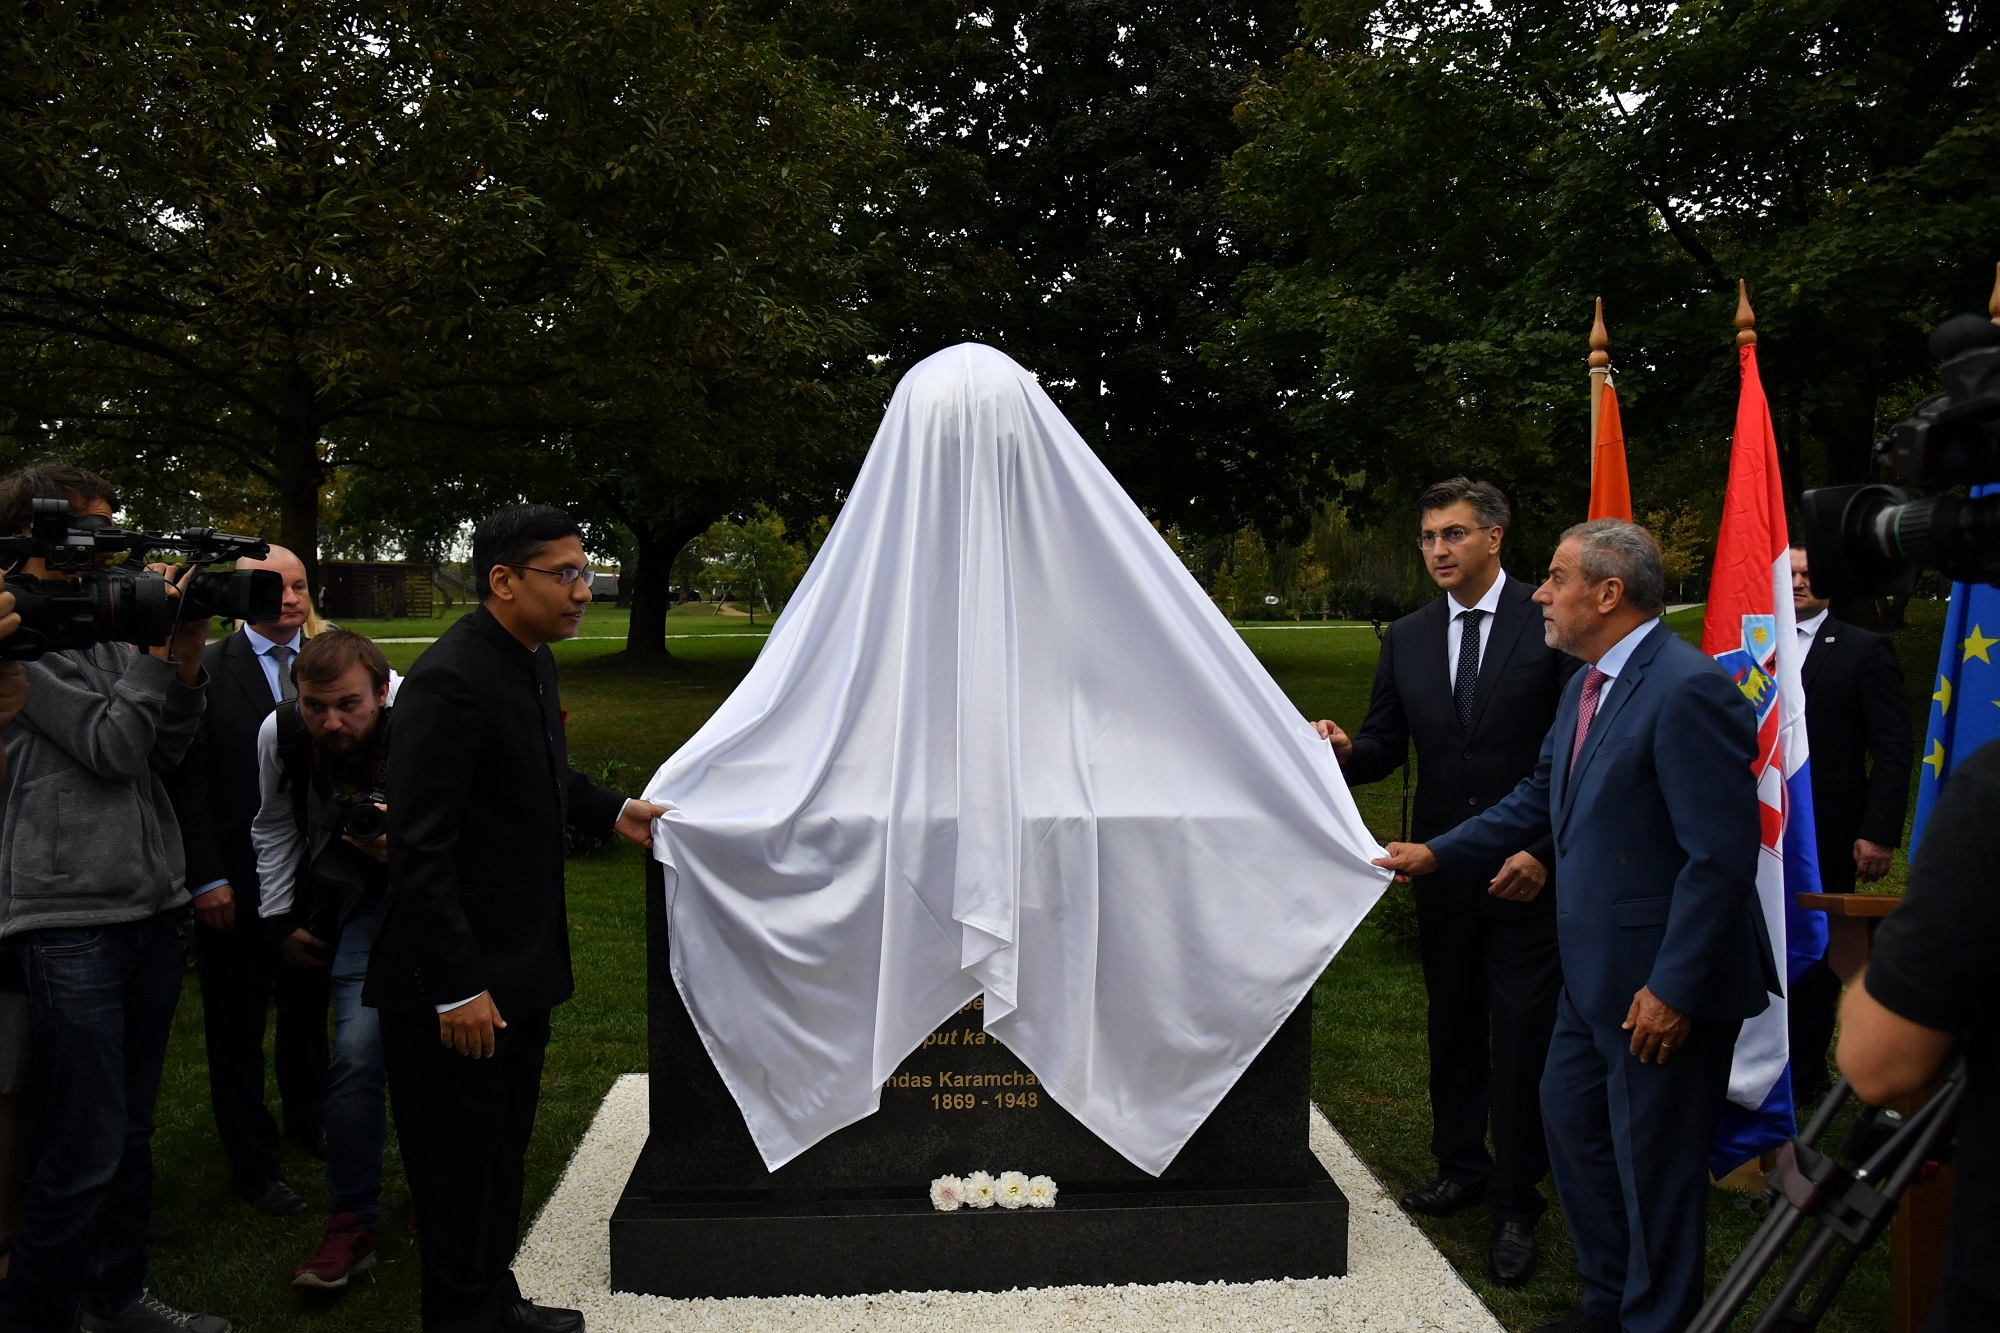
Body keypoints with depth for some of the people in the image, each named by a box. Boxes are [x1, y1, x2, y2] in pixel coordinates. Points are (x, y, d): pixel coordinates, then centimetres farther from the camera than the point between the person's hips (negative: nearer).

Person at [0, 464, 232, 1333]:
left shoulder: (106, 629, 13)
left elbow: (167, 748, 11)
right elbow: (110, 748, -13)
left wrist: (186, 658, -2)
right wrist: (162, 644, -10)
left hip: (148, 910, 7)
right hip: (71, 924, -7)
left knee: (131, 1133, 17)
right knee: (82, 1158, -4)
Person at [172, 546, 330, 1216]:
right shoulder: (207, 669, -8)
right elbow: (189, 783, -9)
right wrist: (206, 878, -13)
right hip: (236, 884, -3)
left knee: (308, 1010, 20)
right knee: (237, 1028, 8)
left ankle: (307, 1119, 42)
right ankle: (255, 1165, 23)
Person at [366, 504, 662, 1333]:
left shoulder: (533, 660, 5)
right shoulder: (451, 680, -23)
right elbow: (419, 848, -24)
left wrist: (611, 812, 8)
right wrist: (456, 989, -23)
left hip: (521, 965, 9)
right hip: (458, 979, -9)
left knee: (505, 1147, 23)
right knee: (458, 1164, 8)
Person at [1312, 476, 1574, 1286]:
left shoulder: (1551, 625, -7)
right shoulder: (1406, 640, 8)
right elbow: (1387, 747, 9)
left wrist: (1545, 853, -15)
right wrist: (1344, 750, -13)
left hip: (1527, 873, -5)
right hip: (1443, 869, 5)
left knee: (1521, 1037, 1)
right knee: (1452, 1027, 16)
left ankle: (1515, 1204, 13)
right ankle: (1461, 1168, 33)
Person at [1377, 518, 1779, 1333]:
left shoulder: (1689, 690, -22)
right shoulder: (1588, 684, 8)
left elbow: (1722, 855, -24)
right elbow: (1541, 799, 19)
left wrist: (1675, 988, -23)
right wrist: (1436, 853, 18)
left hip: (1664, 981, -10)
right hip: (1596, 968, 10)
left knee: (1653, 1160, 6)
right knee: (1570, 1117, 20)